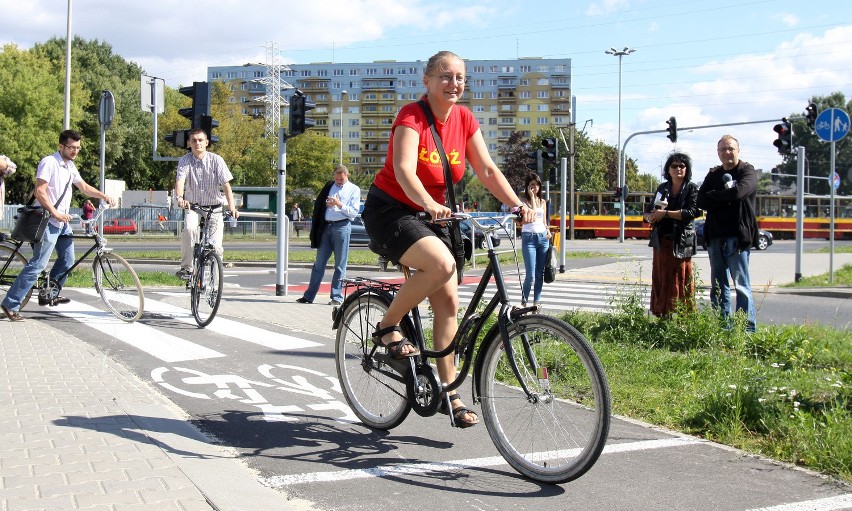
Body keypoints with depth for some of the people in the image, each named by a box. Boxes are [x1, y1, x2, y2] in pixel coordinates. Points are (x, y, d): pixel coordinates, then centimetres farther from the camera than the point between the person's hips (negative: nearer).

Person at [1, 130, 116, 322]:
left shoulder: (70, 166, 14)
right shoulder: (49, 162, -14)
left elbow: (84, 187, 24)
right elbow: (40, 191, -21)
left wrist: (103, 196, 11)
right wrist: (55, 213, -24)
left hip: (63, 221, 9)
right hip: (49, 222, -9)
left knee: (67, 260, 14)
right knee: (37, 265, -13)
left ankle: (48, 295, 28)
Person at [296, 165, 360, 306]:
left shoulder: (354, 189, 5)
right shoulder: (329, 186, 17)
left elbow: (353, 212, -2)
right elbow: (318, 204, 16)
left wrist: (339, 204, -15)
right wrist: (327, 204, -4)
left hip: (342, 227, -4)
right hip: (326, 227, 4)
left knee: (340, 265, -1)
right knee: (319, 263, 5)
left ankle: (337, 297, 4)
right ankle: (309, 295, 8)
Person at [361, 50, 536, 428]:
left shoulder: (464, 119, 1)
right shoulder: (411, 117, -17)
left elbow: (487, 170, -3)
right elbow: (404, 170, -32)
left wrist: (517, 205, -18)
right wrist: (430, 205, -50)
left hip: (430, 215, 7)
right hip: (390, 210, -6)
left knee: (448, 302, -2)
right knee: (442, 264, -33)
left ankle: (448, 392, 7)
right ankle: (387, 327, -10)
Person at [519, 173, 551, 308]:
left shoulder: (543, 201, 14)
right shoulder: (523, 199, -2)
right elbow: (532, 213, -15)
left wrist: (548, 231, 0)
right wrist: (532, 197, -11)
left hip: (543, 237, 5)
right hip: (529, 237, -5)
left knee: (540, 274, 5)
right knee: (530, 275, -11)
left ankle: (537, 301, 13)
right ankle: (524, 301, 3)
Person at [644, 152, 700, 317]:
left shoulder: (692, 188, 1)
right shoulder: (662, 188, 15)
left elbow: (692, 212, -14)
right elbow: (648, 210, 16)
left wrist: (665, 213, -16)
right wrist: (650, 216, -8)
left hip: (681, 241, -5)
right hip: (661, 241, 5)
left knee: (680, 281, -5)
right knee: (660, 280, 3)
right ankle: (662, 315, 7)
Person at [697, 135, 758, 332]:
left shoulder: (747, 172, 1)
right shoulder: (713, 175, 18)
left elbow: (738, 192, -19)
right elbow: (701, 201, 5)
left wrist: (714, 196, -4)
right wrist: (725, 197, -9)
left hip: (737, 237, -6)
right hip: (715, 238, 6)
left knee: (741, 284, -7)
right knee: (718, 285, 9)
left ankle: (749, 326, -4)